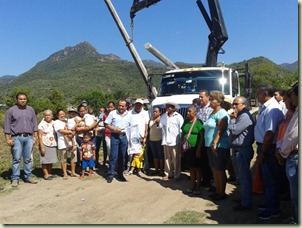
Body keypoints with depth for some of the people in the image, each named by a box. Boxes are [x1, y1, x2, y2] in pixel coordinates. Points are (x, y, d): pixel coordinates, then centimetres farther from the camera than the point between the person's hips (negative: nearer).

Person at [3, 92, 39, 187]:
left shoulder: (31, 110, 12)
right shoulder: (11, 110, 3)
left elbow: (34, 124, 14)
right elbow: (7, 125, 1)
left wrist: (35, 136, 8)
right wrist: (8, 139, -5)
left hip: (29, 137, 3)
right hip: (17, 138, -3)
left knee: (28, 159, 6)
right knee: (16, 159, -2)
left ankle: (28, 177, 14)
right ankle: (15, 179, 5)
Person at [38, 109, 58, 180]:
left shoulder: (54, 123, 9)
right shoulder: (42, 124, -6)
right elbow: (40, 136, -10)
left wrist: (56, 144, 6)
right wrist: (42, 147, -14)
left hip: (53, 145, 5)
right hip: (45, 144, -5)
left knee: (51, 160, 10)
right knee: (45, 160, 1)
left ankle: (49, 173, 21)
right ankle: (46, 174, 10)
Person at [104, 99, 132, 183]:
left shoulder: (129, 115, 8)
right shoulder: (112, 113, 1)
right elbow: (106, 125, 1)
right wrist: (114, 129, -12)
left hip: (124, 136, 3)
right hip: (114, 136, -2)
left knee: (122, 157, 9)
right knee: (113, 156, -3)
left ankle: (120, 174, 19)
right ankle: (110, 175, 7)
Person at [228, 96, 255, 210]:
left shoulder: (245, 116, -17)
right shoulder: (240, 116, 17)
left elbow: (234, 130, -22)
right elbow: (233, 131, 19)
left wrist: (232, 119, -8)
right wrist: (233, 119, 5)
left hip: (243, 150, -11)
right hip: (238, 150, 11)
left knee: (244, 177, -4)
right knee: (242, 176, 19)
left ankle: (246, 203, 5)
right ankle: (244, 198, 32)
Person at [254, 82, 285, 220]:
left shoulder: (272, 109, -22)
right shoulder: (265, 107, 8)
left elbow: (270, 133, -26)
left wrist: (262, 152, -21)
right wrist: (260, 150, 14)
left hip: (268, 148, -10)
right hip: (263, 146, 10)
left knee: (270, 179, 4)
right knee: (265, 177, 21)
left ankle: (273, 209, 20)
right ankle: (269, 203, 38)